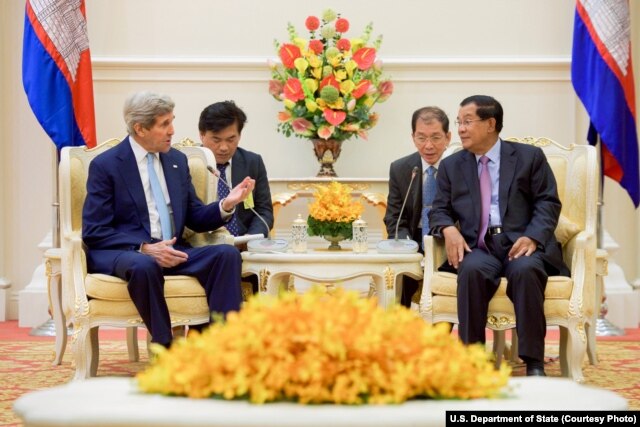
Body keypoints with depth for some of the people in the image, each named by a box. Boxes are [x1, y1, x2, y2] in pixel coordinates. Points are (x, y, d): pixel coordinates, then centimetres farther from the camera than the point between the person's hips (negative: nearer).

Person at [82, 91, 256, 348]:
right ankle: (163, 346, -27)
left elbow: (195, 218, 17)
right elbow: (93, 232, -8)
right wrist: (144, 249, -21)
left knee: (227, 254, -21)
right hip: (122, 252, -5)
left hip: (171, 251, 5)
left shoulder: (177, 161, 14)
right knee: (144, 266, -40)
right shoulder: (105, 165, -2)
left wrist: (226, 205, -5)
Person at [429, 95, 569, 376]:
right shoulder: (451, 166, 20)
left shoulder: (529, 157, 12)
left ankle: (534, 364, -32)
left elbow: (548, 203, 5)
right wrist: (448, 229, -9)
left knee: (525, 269, -37)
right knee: (472, 270, -35)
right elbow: (439, 210, 16)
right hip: (478, 247, 2)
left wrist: (532, 237, -14)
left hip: (522, 244, -1)